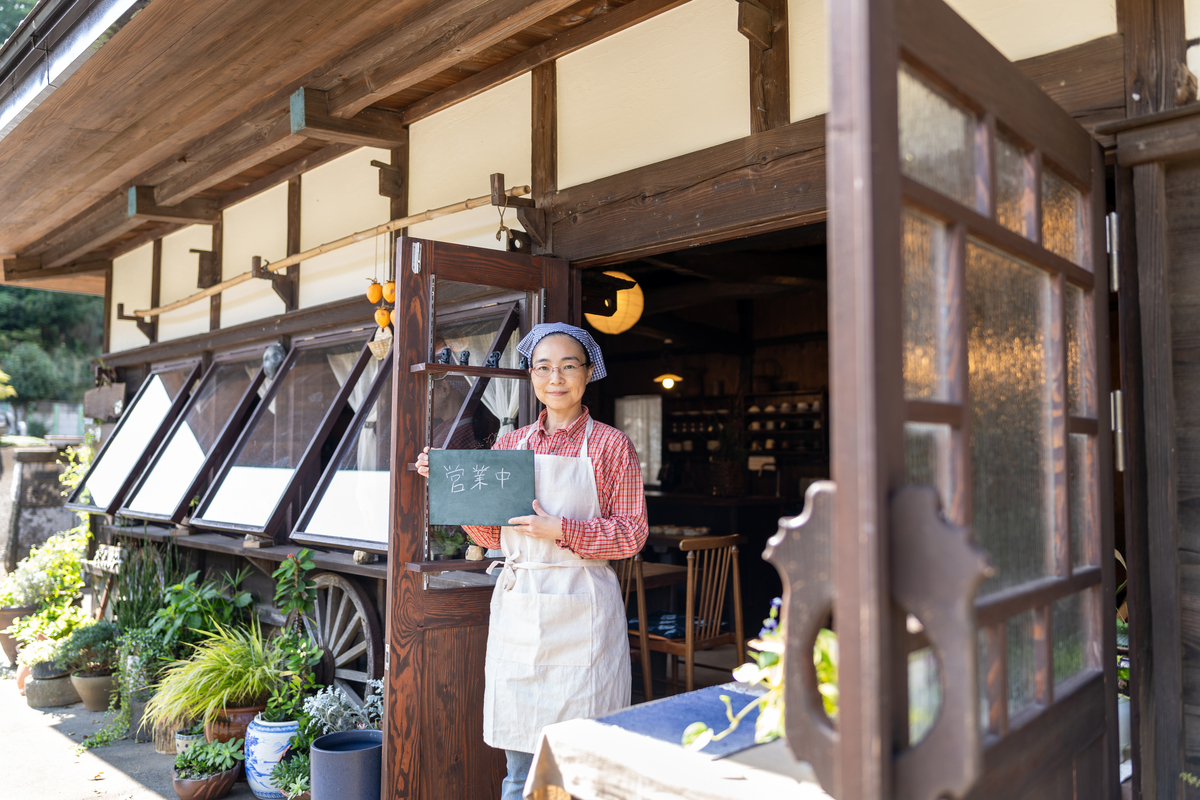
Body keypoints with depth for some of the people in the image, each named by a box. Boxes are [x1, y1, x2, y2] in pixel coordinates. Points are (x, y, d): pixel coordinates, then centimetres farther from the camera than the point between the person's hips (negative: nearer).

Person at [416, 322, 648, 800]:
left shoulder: (611, 445, -1)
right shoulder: (510, 444, 10)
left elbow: (632, 533, -5)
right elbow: (491, 534, 11)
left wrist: (561, 531, -16)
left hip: (581, 610, -3)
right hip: (516, 609, 4)